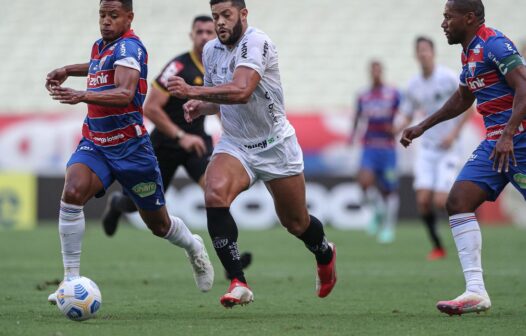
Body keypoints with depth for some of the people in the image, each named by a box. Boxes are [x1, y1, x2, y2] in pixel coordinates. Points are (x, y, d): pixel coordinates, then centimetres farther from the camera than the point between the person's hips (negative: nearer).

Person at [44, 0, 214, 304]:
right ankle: (71, 280, -21)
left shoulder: (129, 47, -17)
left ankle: (194, 248, 46)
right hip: (94, 144, 6)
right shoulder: (100, 47, 7)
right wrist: (68, 70, 18)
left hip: (130, 148, -5)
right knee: (72, 192, -25)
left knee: (159, 224, 11)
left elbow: (125, 94, -34)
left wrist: (82, 96, -49)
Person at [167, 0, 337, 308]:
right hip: (235, 146, 5)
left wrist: (194, 92, -43)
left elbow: (241, 91, -36)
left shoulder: (256, 42, -21)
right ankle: (238, 283, -25)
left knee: (296, 223, 10)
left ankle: (325, 254, 47)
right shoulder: (211, 50, 3)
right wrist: (201, 106, -3)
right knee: (214, 194, -27)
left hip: (276, 145, -5)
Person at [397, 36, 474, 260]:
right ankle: (438, 247, 8)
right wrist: (397, 128, -10)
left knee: (440, 202, -13)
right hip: (427, 148, 4)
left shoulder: (449, 78, -10)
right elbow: (407, 116, 13)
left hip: (448, 148, -4)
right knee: (423, 200, -8)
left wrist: (453, 134, -15)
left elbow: (468, 107, -6)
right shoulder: (413, 85, 4)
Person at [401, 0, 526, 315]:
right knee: (458, 201, -3)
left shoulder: (494, 44, -12)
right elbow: (462, 100, 34)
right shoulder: (470, 53, 17)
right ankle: (476, 291, -8)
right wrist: (422, 127, 35)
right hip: (495, 143, 9)